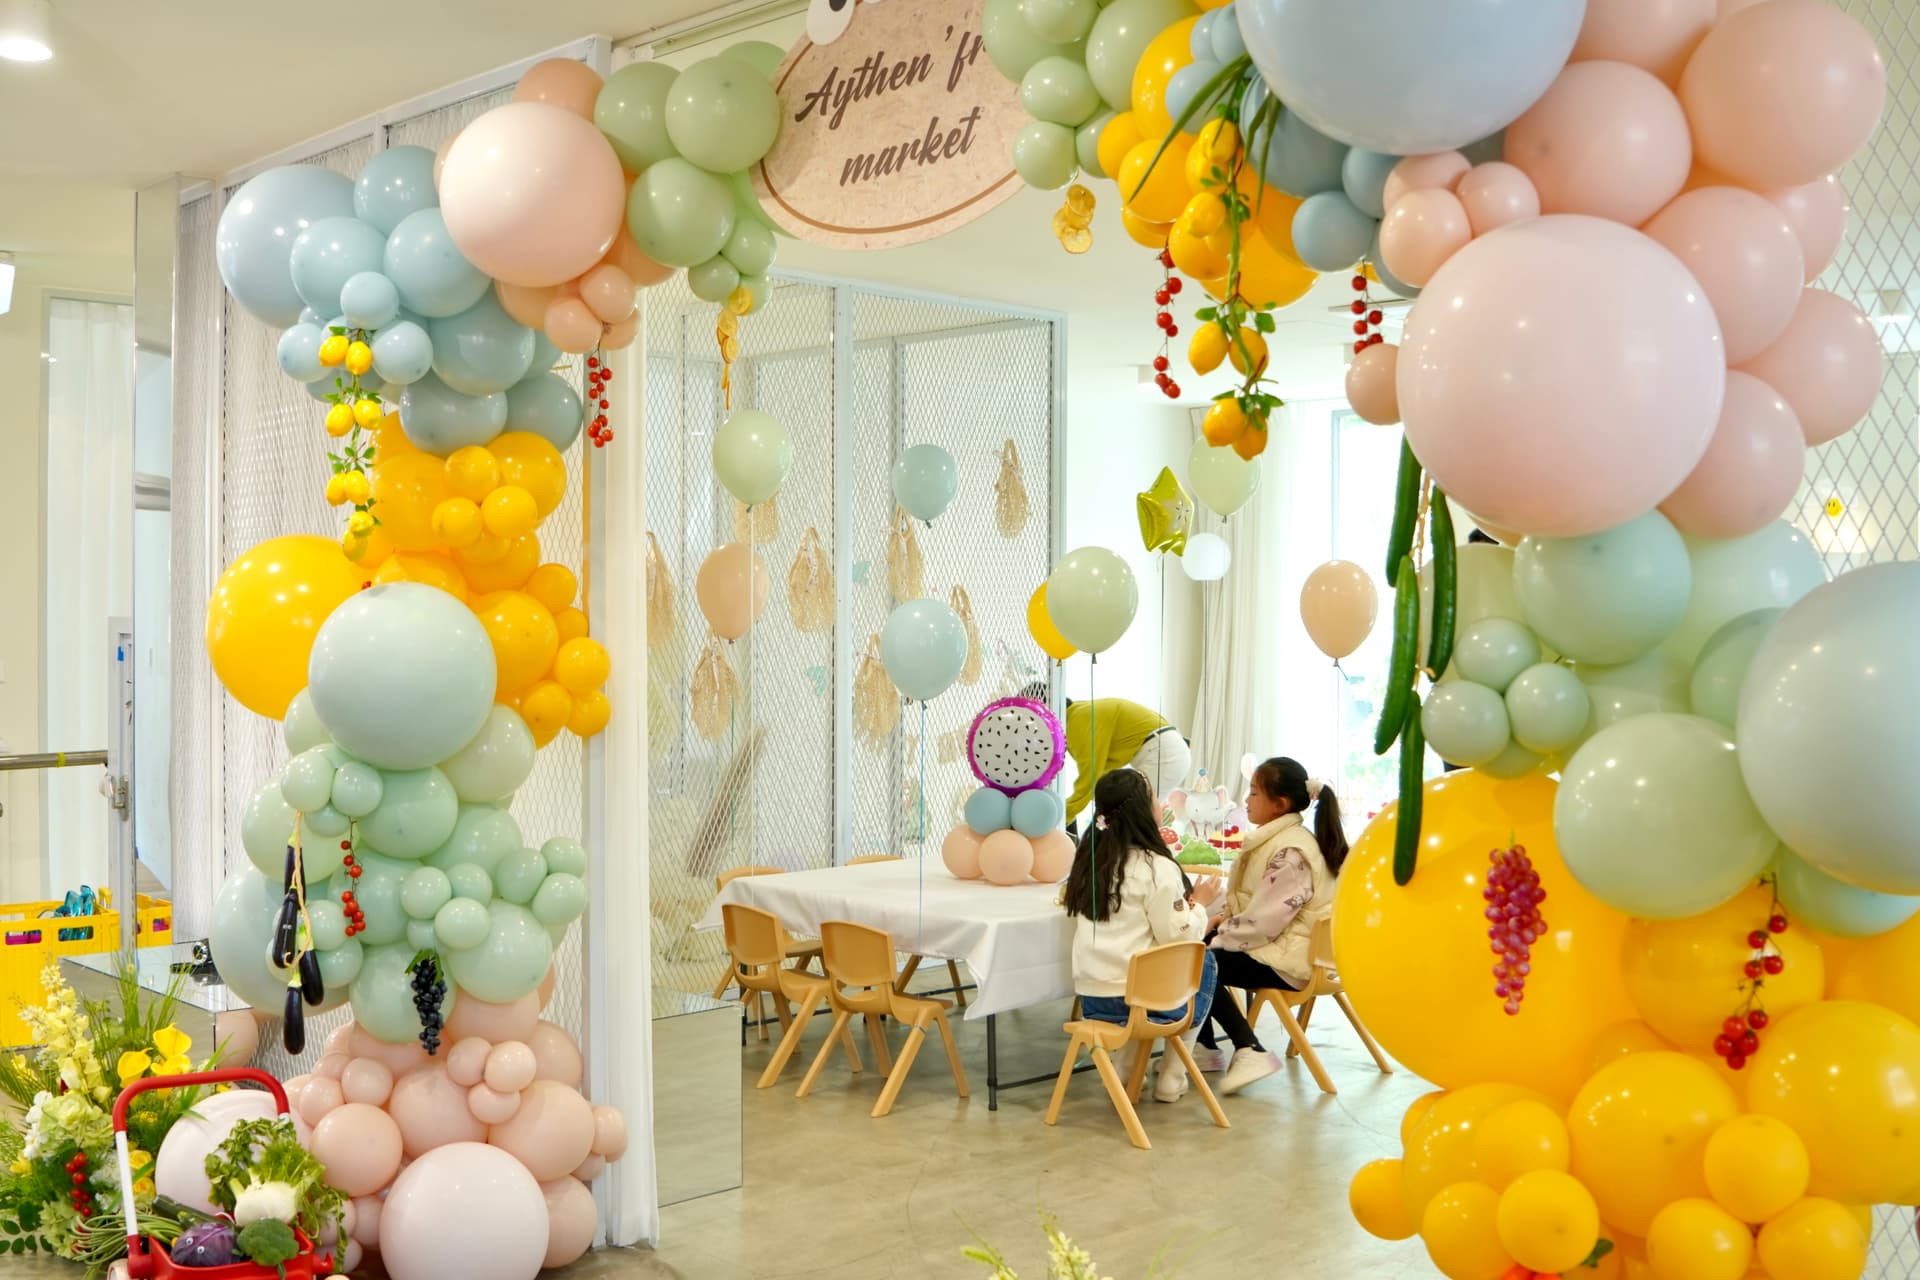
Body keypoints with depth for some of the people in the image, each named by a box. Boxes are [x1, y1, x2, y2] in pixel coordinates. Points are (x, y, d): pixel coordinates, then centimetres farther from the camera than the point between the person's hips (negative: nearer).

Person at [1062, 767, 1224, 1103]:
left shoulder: (1089, 859, 4)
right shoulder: (1157, 868, -15)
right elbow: (1180, 940, -15)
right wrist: (1199, 904, 4)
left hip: (1089, 999, 6)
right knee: (1204, 960, 20)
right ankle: (1171, 1079, 22)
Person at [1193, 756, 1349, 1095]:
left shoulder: (1290, 851, -24)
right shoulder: (1276, 838, 9)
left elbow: (1261, 923, -26)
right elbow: (1249, 901, 19)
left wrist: (1216, 939, -15)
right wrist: (1220, 919, 2)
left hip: (1287, 961, -11)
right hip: (1272, 941, 11)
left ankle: (1250, 1052, -8)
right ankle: (1208, 1049, 13)